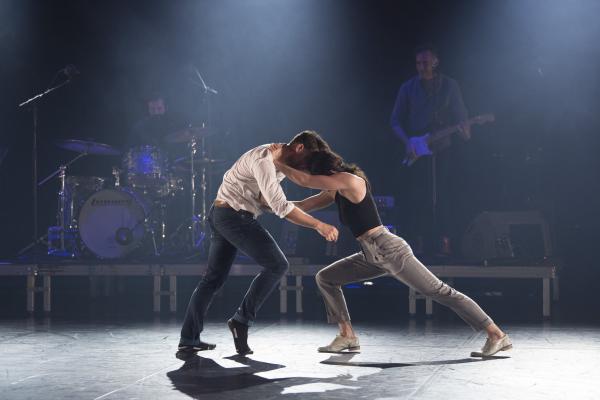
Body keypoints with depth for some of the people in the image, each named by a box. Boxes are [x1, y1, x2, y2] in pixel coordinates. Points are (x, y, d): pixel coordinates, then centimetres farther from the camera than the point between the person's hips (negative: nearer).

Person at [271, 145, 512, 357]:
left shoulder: (348, 180, -13)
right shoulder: (337, 191, 15)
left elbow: (304, 180, -13)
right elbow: (303, 206, 21)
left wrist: (278, 164, -1)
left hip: (390, 251, -10)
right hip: (373, 256, 10)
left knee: (440, 292, -8)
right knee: (325, 278, 10)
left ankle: (497, 335, -4)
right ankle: (347, 336, 9)